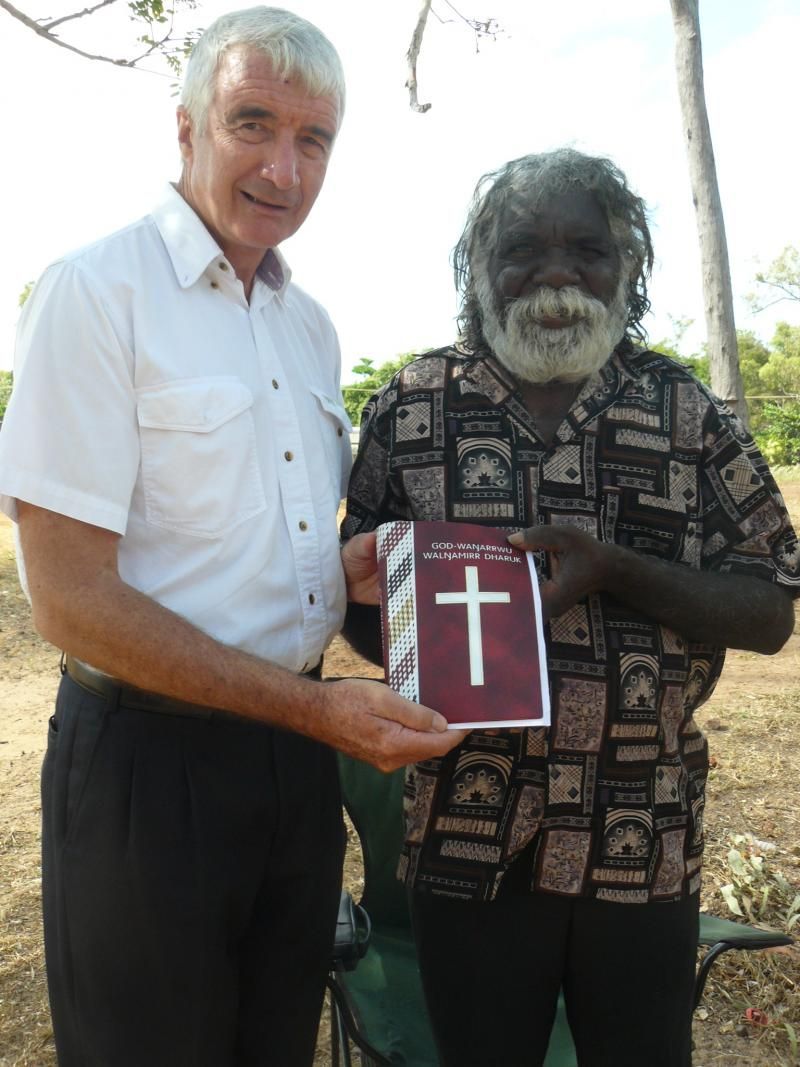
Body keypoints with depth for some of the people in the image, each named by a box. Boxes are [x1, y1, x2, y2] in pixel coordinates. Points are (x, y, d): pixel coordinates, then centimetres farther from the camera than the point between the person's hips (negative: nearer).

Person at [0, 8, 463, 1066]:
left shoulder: (311, 324, 10)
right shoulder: (95, 292, -12)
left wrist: (351, 569, -3)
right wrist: (314, 707, -21)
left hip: (298, 757, 7)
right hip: (150, 765, -6)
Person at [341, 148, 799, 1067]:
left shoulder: (687, 413, 0)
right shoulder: (412, 408, -1)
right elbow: (363, 603, 5)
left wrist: (610, 567, -18)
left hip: (645, 847, 1)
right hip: (469, 843, 0)